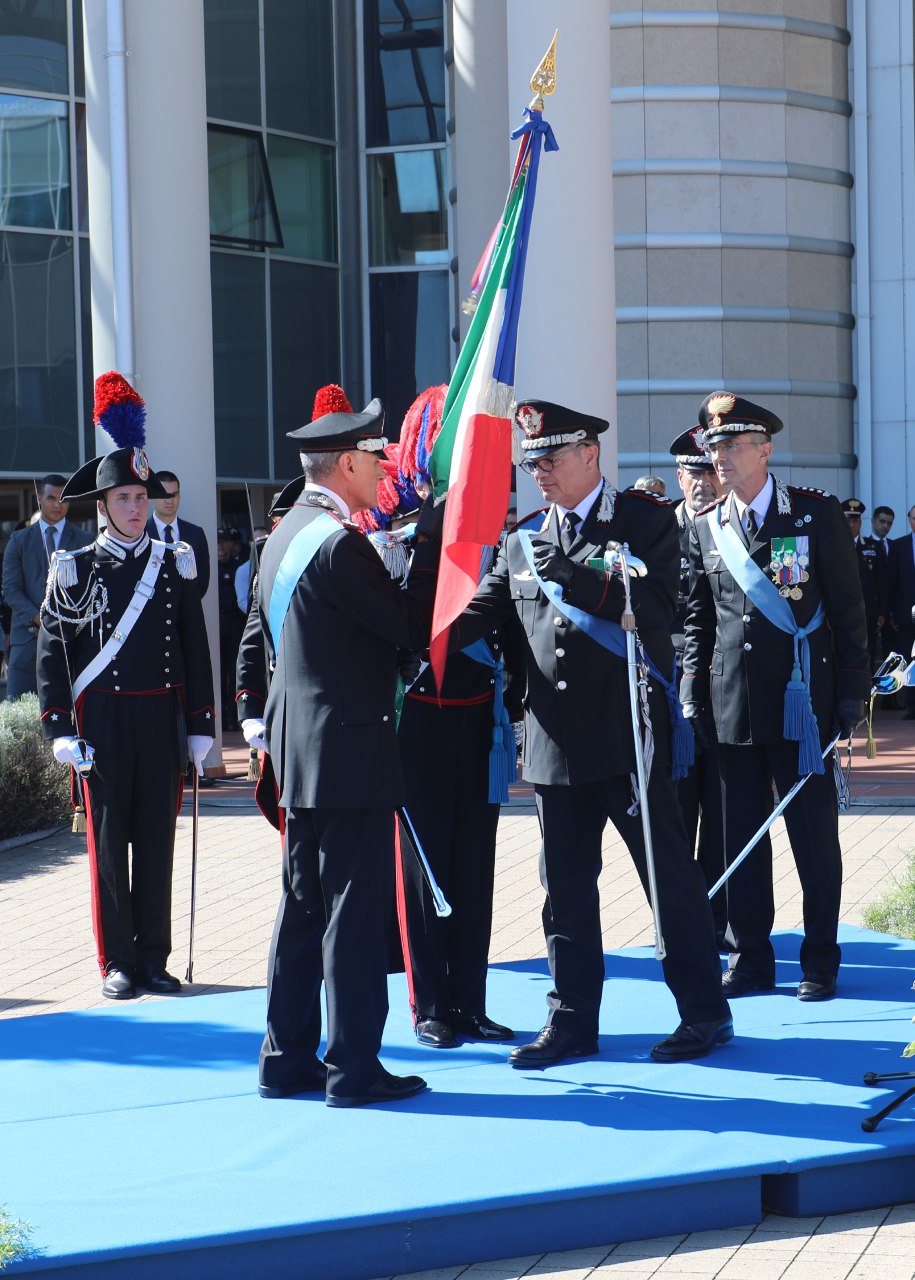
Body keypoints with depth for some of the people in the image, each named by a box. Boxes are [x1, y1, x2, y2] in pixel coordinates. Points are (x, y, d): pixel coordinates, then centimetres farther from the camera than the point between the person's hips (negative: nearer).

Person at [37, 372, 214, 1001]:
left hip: (163, 717, 2)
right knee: (109, 840, 1)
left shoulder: (176, 565, 8)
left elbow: (195, 648, 10)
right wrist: (60, 728, -7)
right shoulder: (75, 569, 1)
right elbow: (52, 650, 1)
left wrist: (200, 725, 5)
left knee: (158, 838, 4)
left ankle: (154, 959, 12)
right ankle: (118, 963, 8)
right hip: (103, 719, -2)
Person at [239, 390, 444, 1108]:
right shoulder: (339, 543, -18)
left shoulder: (286, 536, 14)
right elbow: (416, 626, -15)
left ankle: (289, 1059, 18)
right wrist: (434, 536, -10)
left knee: (304, 906, 13)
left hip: (301, 751, 10)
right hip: (350, 752, -10)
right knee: (355, 909, -5)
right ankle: (354, 1068, -1)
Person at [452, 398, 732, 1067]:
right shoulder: (525, 539, 12)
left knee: (670, 873, 2)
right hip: (556, 739, 5)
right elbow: (482, 609, 11)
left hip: (629, 732, -5)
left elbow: (657, 605, -15)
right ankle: (572, 1022, 18)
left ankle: (705, 1012, 12)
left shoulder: (646, 519, -2)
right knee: (565, 884, 10)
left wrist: (571, 574, -22)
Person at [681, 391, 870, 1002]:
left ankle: (821, 962, 12)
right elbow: (698, 620, 13)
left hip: (802, 701, -3)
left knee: (814, 834, 2)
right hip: (733, 705, 4)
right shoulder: (705, 528, 9)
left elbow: (849, 608, -1)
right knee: (741, 836, 7)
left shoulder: (818, 514, -2)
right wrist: (691, 695, 6)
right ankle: (750, 961, 16)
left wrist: (852, 690, -5)